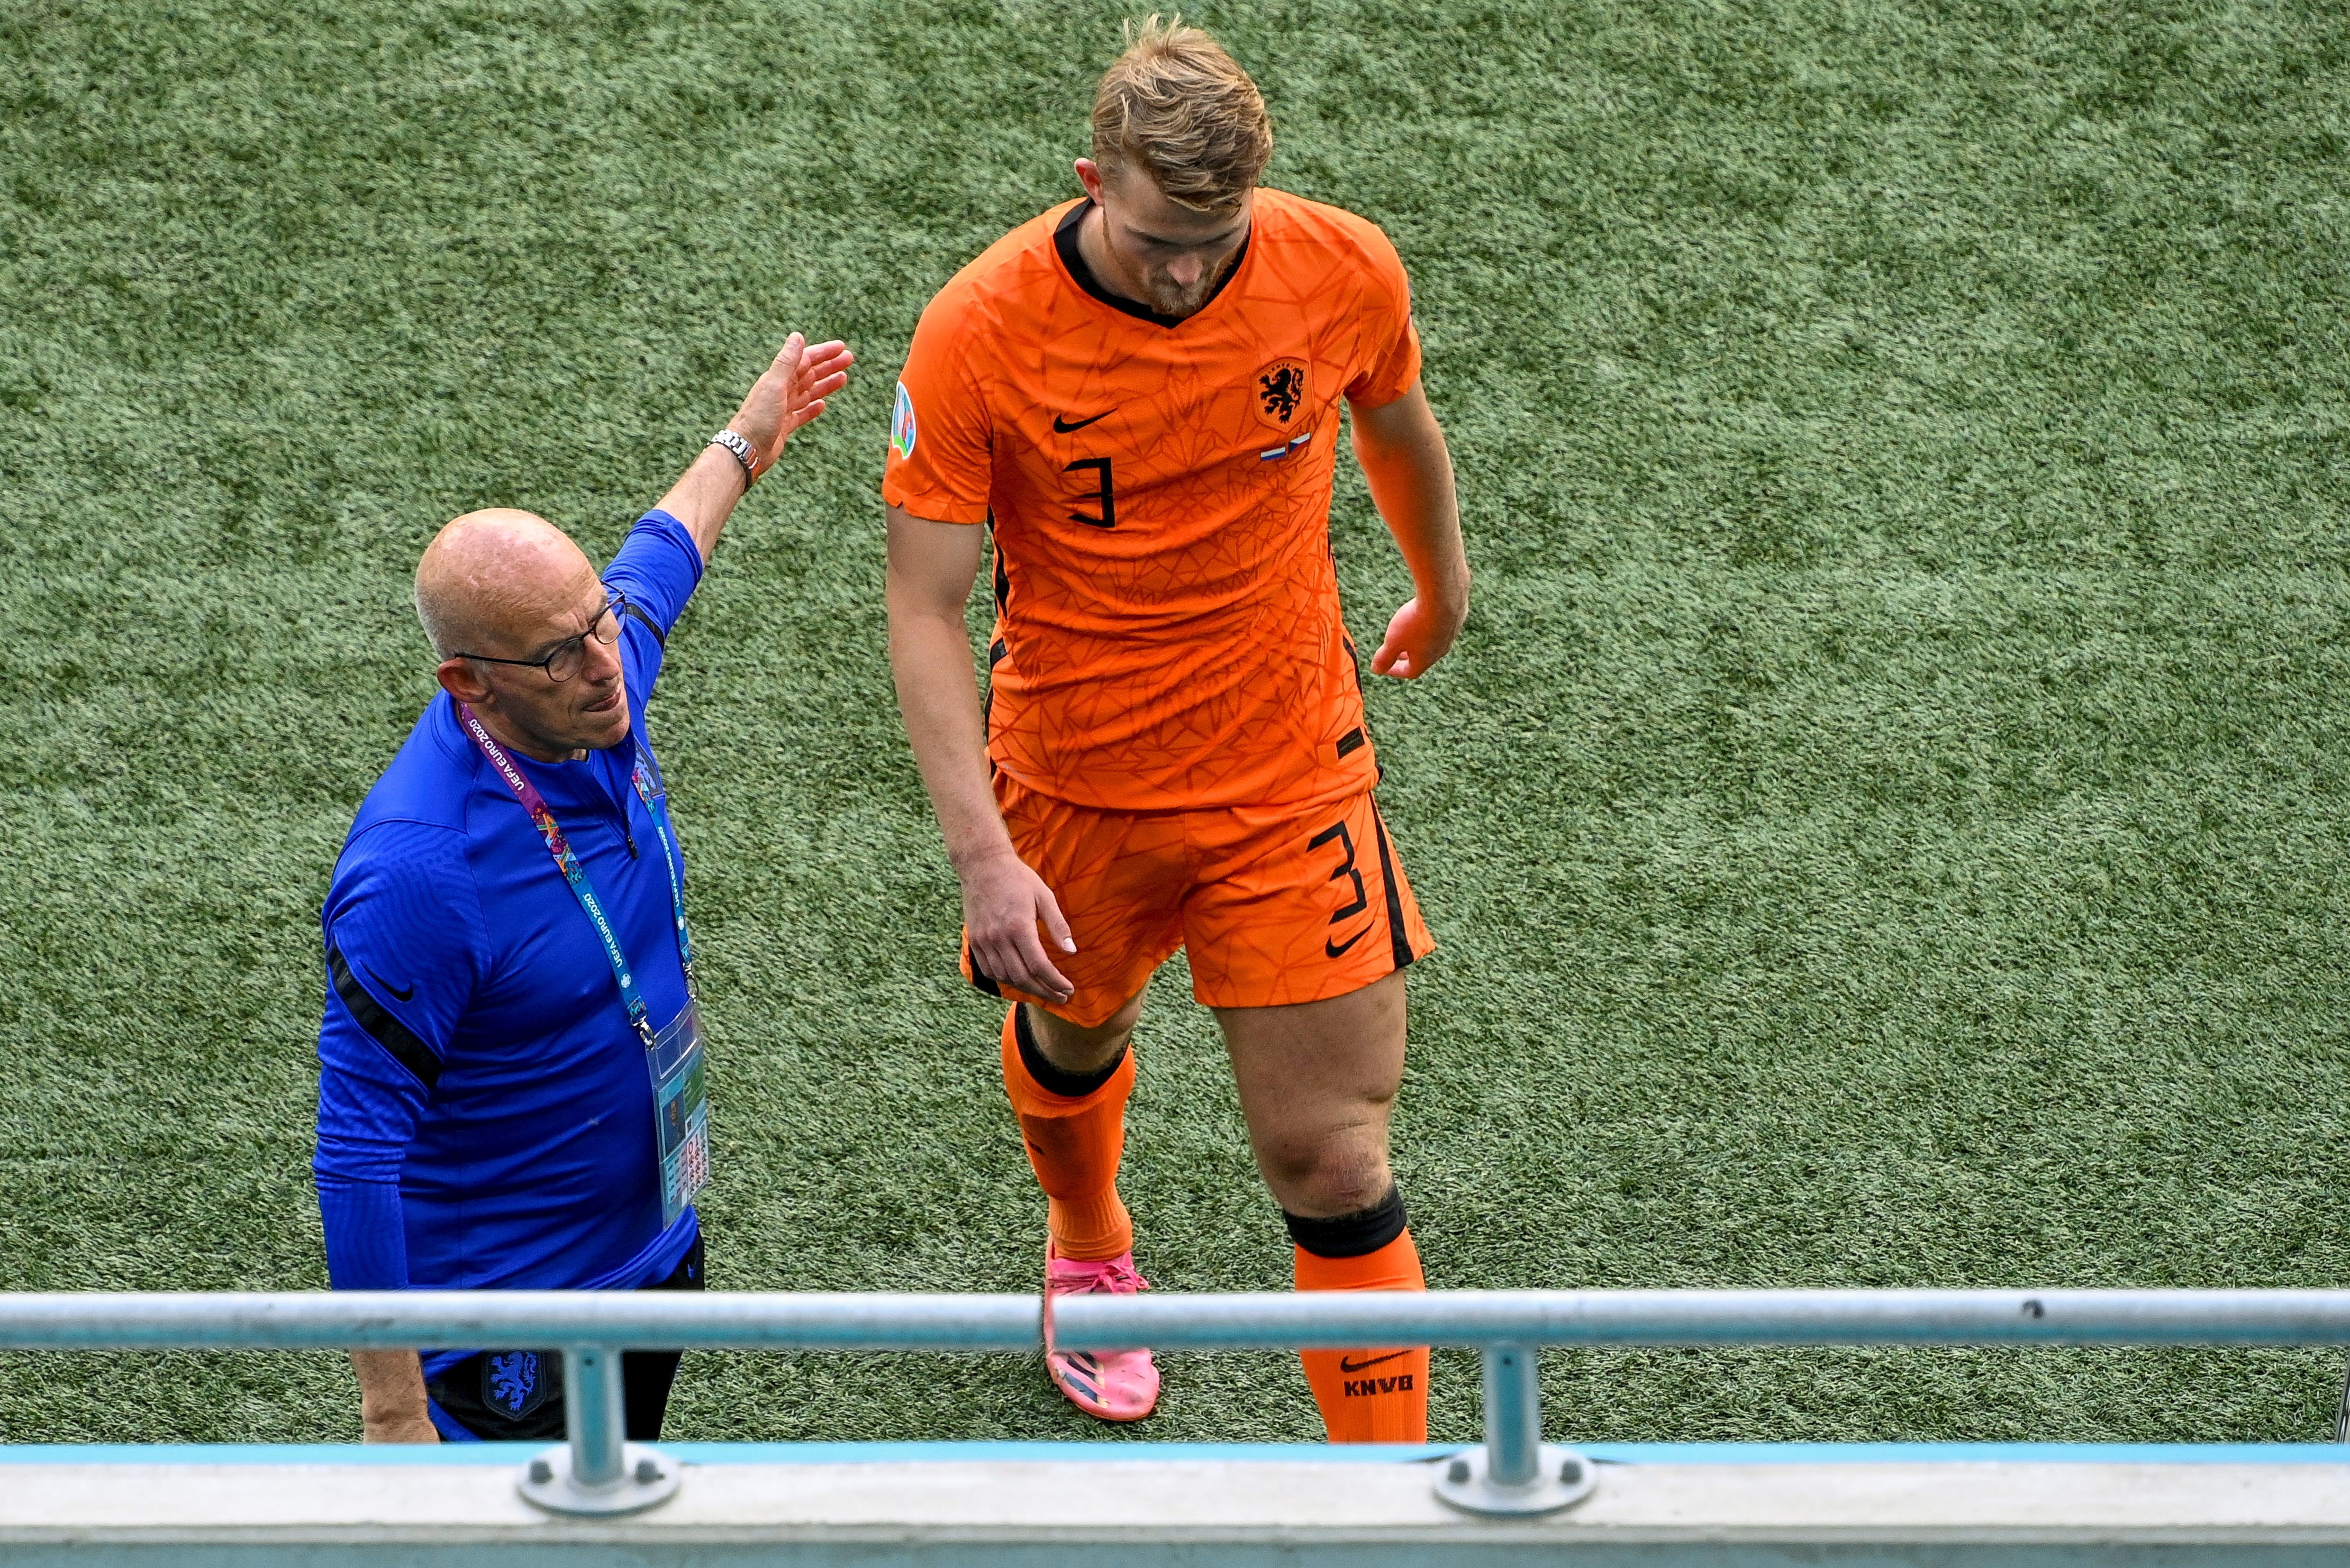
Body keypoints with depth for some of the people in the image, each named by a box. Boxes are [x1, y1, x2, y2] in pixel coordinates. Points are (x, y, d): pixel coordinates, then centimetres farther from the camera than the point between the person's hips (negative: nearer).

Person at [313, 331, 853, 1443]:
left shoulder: (600, 684, -8)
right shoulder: (418, 872, -32)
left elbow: (657, 559, 19)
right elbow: (359, 1154, -27)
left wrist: (739, 447, 37)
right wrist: (392, 1414, -26)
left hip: (657, 1251, 8)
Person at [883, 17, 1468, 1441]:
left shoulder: (1343, 271, -15)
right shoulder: (978, 335, -21)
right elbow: (926, 606, -18)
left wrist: (1441, 585, 27)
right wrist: (982, 853, -27)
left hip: (1290, 780, 0)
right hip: (1073, 784, 0)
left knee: (1332, 1162, -4)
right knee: (1073, 1036, 27)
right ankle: (1089, 1248, 62)